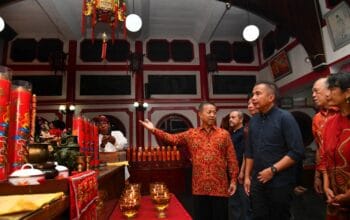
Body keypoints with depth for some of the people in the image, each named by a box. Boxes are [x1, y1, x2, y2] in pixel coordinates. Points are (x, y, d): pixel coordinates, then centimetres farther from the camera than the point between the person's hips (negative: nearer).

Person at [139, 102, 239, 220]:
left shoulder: (224, 134, 2)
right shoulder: (191, 134, 4)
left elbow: (231, 159, 2)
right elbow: (172, 138, -1)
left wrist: (233, 180, -2)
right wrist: (154, 130, -12)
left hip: (219, 187, -1)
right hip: (199, 187, 1)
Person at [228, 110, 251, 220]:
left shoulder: (244, 133, -11)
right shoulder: (231, 134, 14)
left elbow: (246, 153, -18)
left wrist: (242, 171, -22)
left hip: (240, 172, -8)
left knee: (244, 199, 3)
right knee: (232, 200, 16)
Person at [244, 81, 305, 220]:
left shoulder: (285, 118, -10)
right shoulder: (253, 121, 7)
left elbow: (297, 152, -15)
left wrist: (273, 170, -18)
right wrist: (247, 176, 9)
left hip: (280, 183, -5)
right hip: (257, 182, 5)